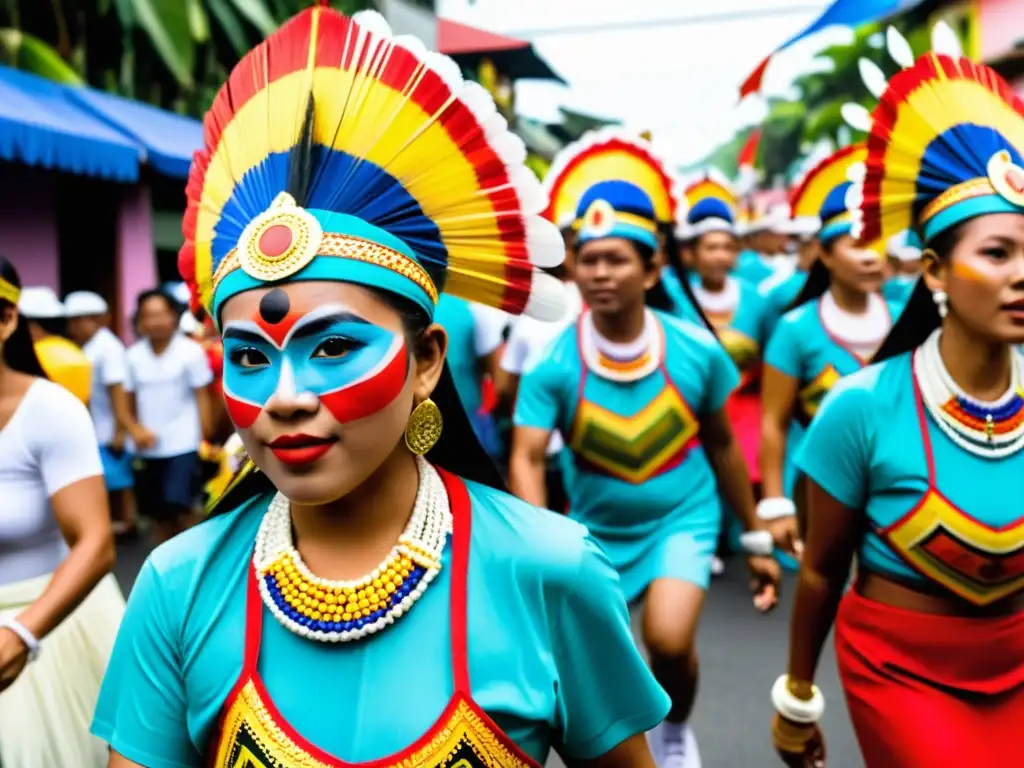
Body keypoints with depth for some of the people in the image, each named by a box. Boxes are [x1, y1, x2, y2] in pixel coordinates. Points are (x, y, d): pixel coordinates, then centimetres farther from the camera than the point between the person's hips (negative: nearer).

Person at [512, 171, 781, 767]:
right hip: (597, 529, 1)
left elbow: (722, 444, 0)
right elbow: (527, 458, -27)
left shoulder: (697, 349, -13)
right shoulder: (552, 362, -19)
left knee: (669, 642, -23)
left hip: (684, 518, -1)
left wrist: (757, 539, 6)